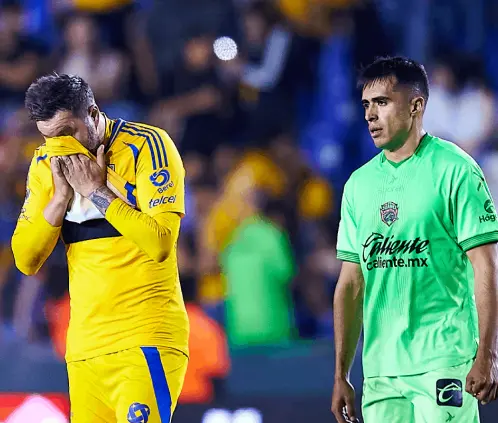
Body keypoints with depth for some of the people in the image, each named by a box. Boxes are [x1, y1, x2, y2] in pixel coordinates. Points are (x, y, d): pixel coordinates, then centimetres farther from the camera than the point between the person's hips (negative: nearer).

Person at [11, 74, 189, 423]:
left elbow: (161, 244, -17)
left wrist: (96, 190, -13)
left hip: (146, 340, -6)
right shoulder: (47, 163, 11)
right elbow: (26, 261, 6)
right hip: (86, 347, 6)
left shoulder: (147, 145, -7)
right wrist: (62, 194, -6)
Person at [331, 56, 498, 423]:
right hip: (379, 370, 6)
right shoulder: (359, 183, 13)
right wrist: (341, 375, 12)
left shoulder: (454, 169, -4)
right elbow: (352, 283, 15)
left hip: (444, 362, -6)